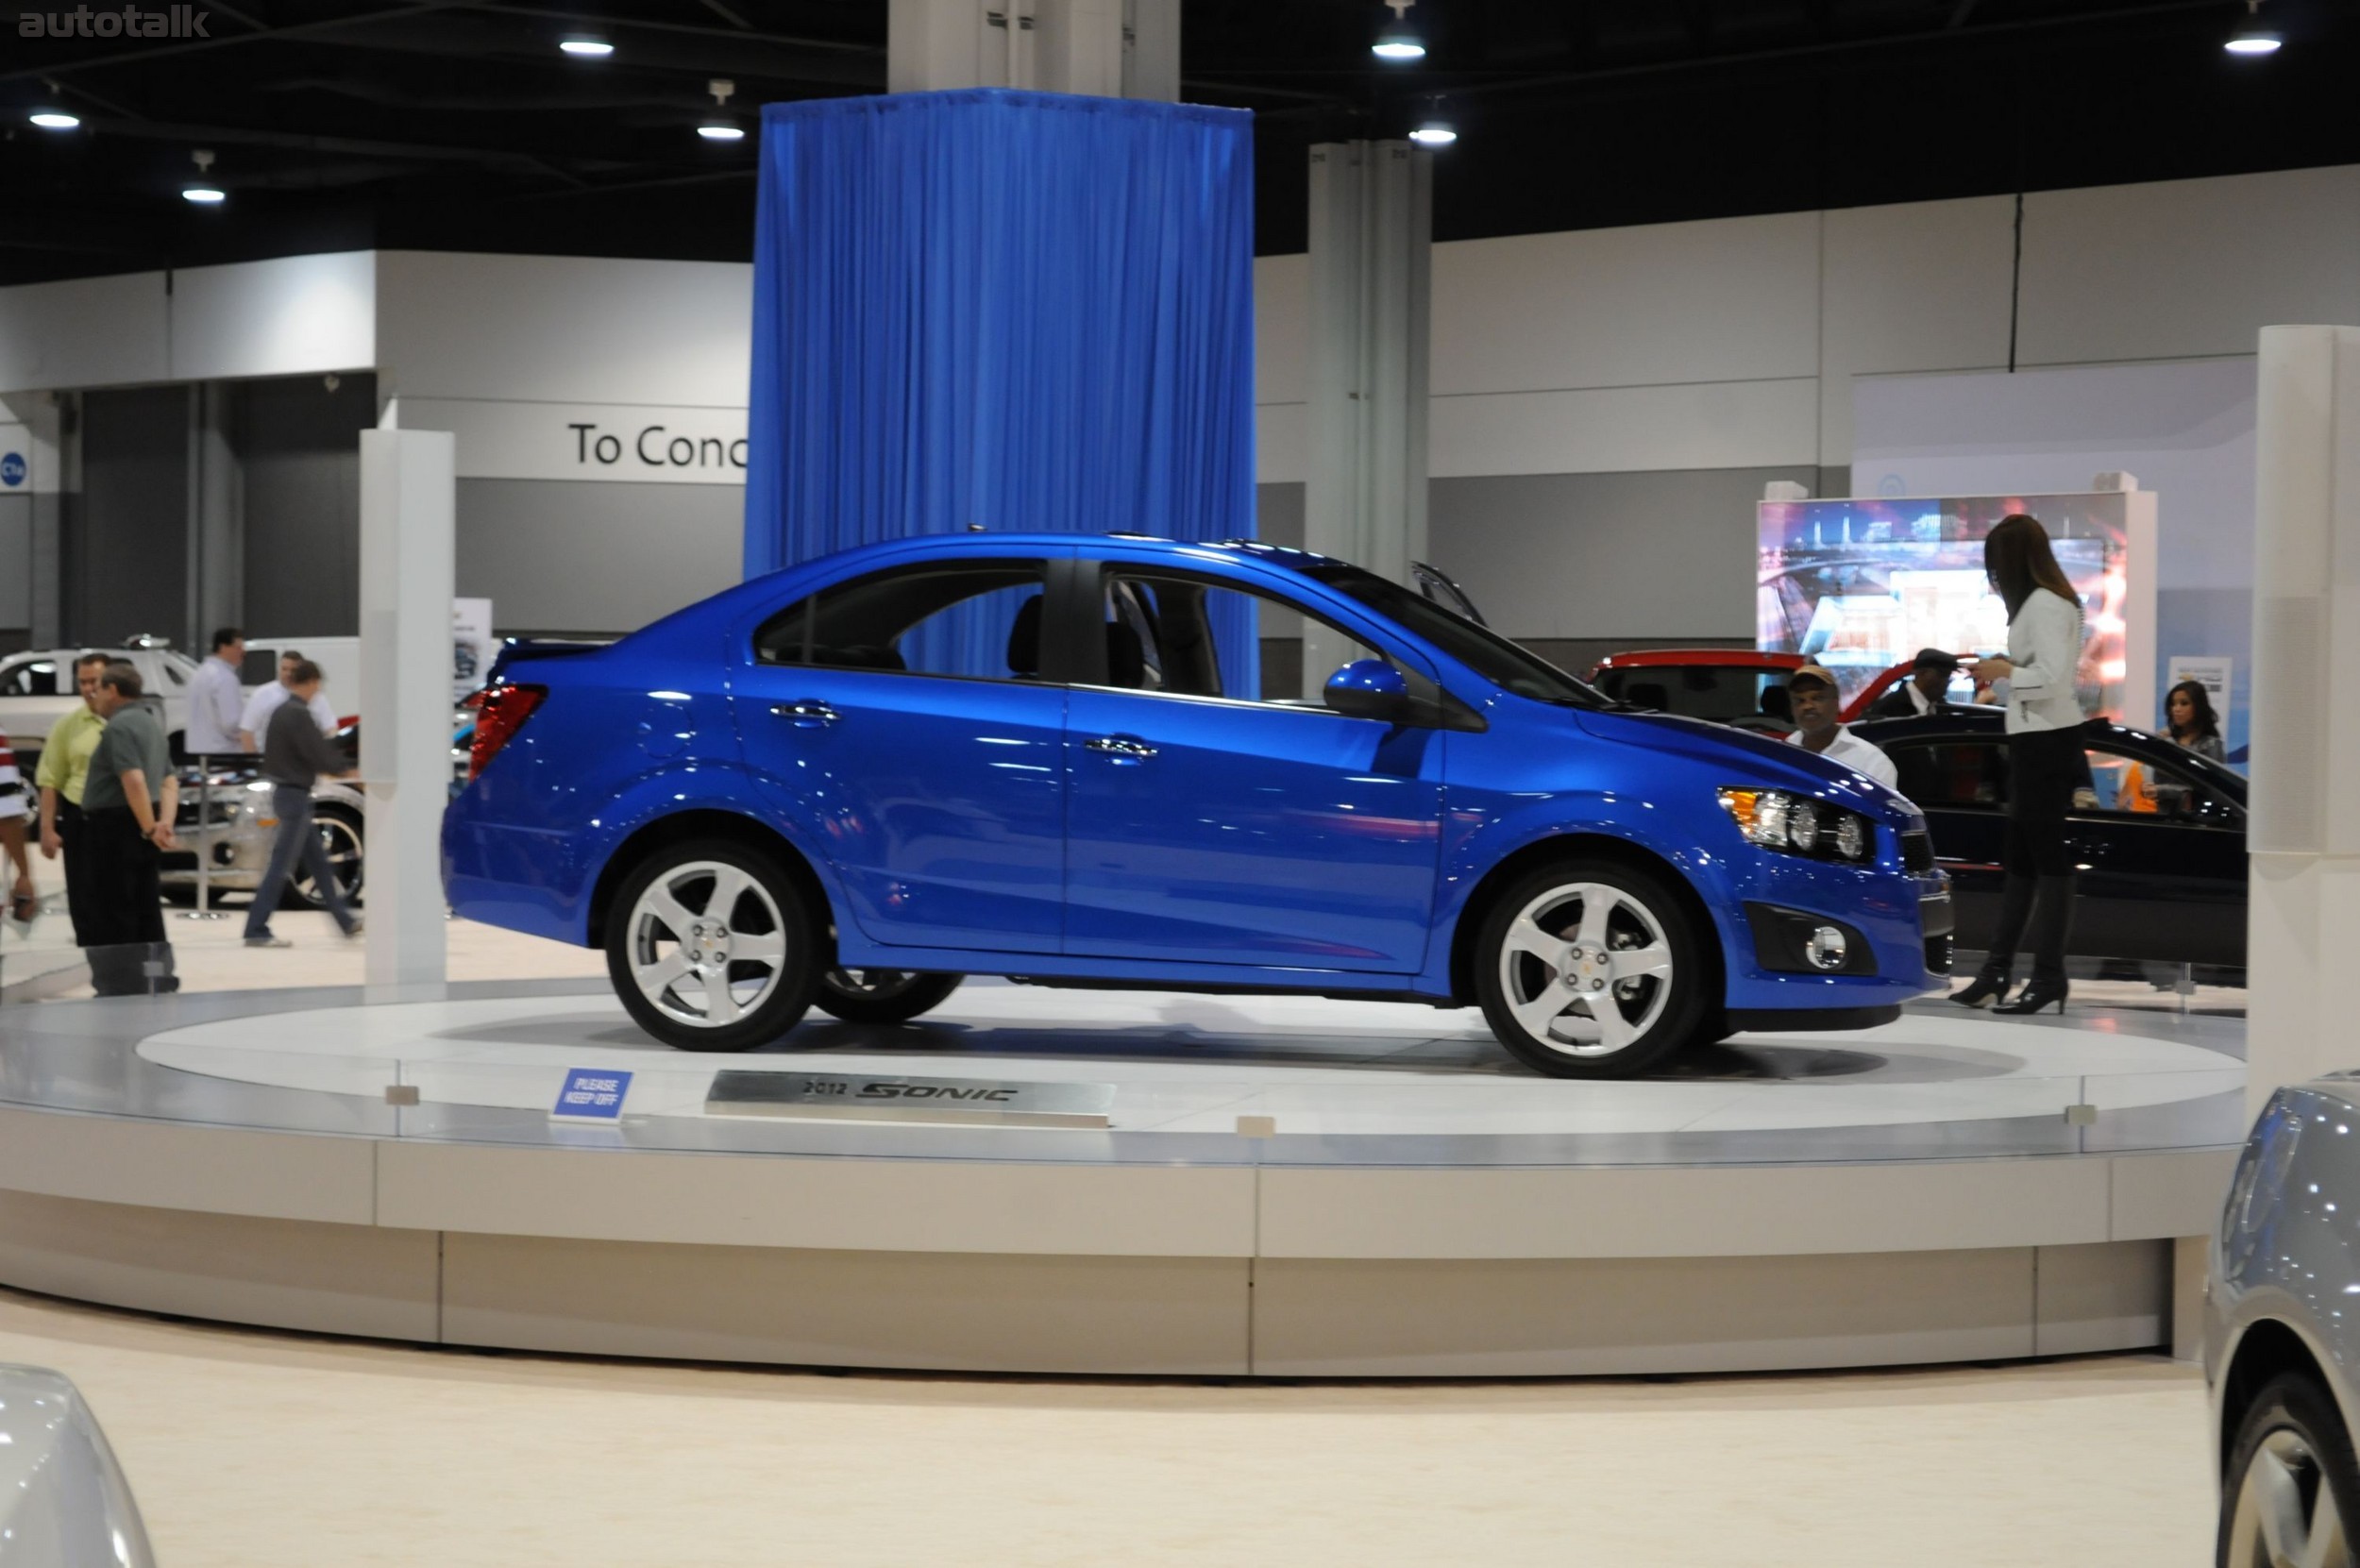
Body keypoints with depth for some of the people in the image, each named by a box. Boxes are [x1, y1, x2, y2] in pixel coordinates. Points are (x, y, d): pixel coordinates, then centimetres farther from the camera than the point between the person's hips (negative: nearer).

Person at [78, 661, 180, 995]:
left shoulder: (119, 726, -14)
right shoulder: (151, 723, 17)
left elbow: (134, 781, -26)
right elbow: (169, 782, 14)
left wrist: (149, 828, -21)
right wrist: (165, 823, 2)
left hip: (116, 826, -9)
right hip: (139, 829, 9)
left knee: (112, 914, -4)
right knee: (146, 911, 12)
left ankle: (119, 986, -4)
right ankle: (157, 979, 15)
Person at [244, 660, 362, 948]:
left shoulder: (280, 711, 11)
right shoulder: (299, 714, -18)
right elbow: (318, 753, -18)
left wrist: (333, 768, 5)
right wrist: (343, 770, -1)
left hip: (282, 791, 10)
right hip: (295, 794, -10)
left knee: (318, 862, 16)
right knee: (281, 866, -7)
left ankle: (345, 922, 25)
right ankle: (256, 931, -6)